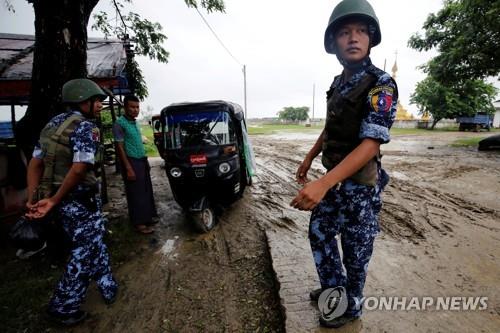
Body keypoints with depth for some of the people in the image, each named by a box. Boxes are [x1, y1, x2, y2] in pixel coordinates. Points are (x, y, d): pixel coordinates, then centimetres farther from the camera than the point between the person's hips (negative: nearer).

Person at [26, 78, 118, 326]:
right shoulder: (85, 127, -15)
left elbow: (35, 163, 8)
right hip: (80, 202, -9)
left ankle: (108, 287, 38)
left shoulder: (52, 124, 12)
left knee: (94, 245, 23)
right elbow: (79, 169, -26)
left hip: (62, 202, 9)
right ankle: (63, 308, 23)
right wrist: (53, 200, -17)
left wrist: (32, 199, 5)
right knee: (84, 253, 9)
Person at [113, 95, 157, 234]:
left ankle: (147, 217, 27)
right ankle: (139, 222, 9)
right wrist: (128, 168, -20)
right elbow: (120, 147, -15)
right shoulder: (120, 123, -12)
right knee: (136, 193, -1)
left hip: (142, 161, 8)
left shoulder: (135, 123, 13)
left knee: (146, 191, 14)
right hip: (131, 162, -8)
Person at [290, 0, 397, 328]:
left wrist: (323, 184, -37)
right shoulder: (339, 82, 8)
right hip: (335, 179, 8)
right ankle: (333, 288, 42)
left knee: (356, 251, 9)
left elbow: (371, 144, -27)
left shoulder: (380, 85, -16)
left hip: (360, 185, -8)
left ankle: (350, 307, 35)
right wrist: (309, 158, 16)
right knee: (319, 233, 19)